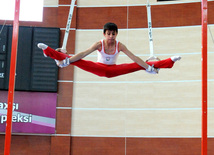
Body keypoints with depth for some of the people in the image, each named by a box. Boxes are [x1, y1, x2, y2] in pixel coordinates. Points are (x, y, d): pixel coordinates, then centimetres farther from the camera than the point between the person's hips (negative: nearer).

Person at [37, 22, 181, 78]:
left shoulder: (120, 45, -19)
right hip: (99, 68, 0)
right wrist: (67, 61, -37)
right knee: (78, 62, -21)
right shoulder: (99, 44, -21)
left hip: (113, 70, 1)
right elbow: (82, 54, -27)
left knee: (138, 65, -14)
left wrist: (148, 67, -30)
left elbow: (134, 58, -23)